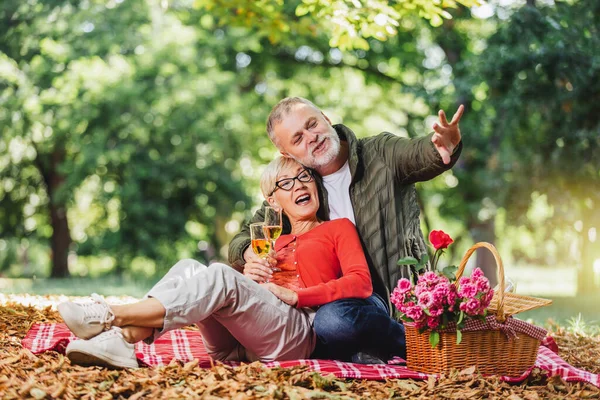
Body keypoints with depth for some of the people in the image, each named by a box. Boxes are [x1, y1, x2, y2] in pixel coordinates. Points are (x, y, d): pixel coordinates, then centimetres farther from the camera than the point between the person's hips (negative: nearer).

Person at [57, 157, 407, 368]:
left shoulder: (338, 229, 17)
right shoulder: (275, 243, 31)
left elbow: (361, 284, -2)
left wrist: (294, 295, -7)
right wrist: (252, 273, 0)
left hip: (300, 333, -5)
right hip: (242, 347, 5)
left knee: (220, 276, -28)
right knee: (189, 269, -16)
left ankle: (111, 316, -34)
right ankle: (122, 340, -39)